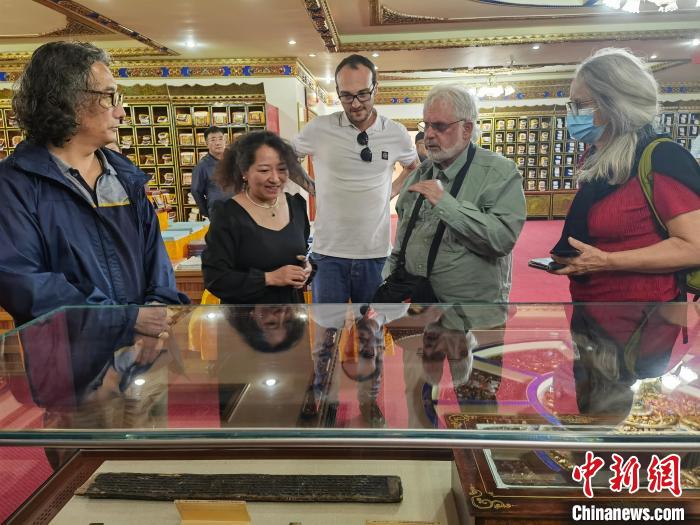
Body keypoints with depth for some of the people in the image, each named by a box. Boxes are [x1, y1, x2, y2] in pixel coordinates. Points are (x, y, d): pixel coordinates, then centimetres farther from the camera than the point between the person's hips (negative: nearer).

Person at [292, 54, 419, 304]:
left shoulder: (396, 134, 1)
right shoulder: (319, 129, -5)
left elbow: (414, 167, 22)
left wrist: (392, 191, 9)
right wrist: (310, 186, 5)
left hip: (376, 254, 2)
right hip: (328, 254, -1)